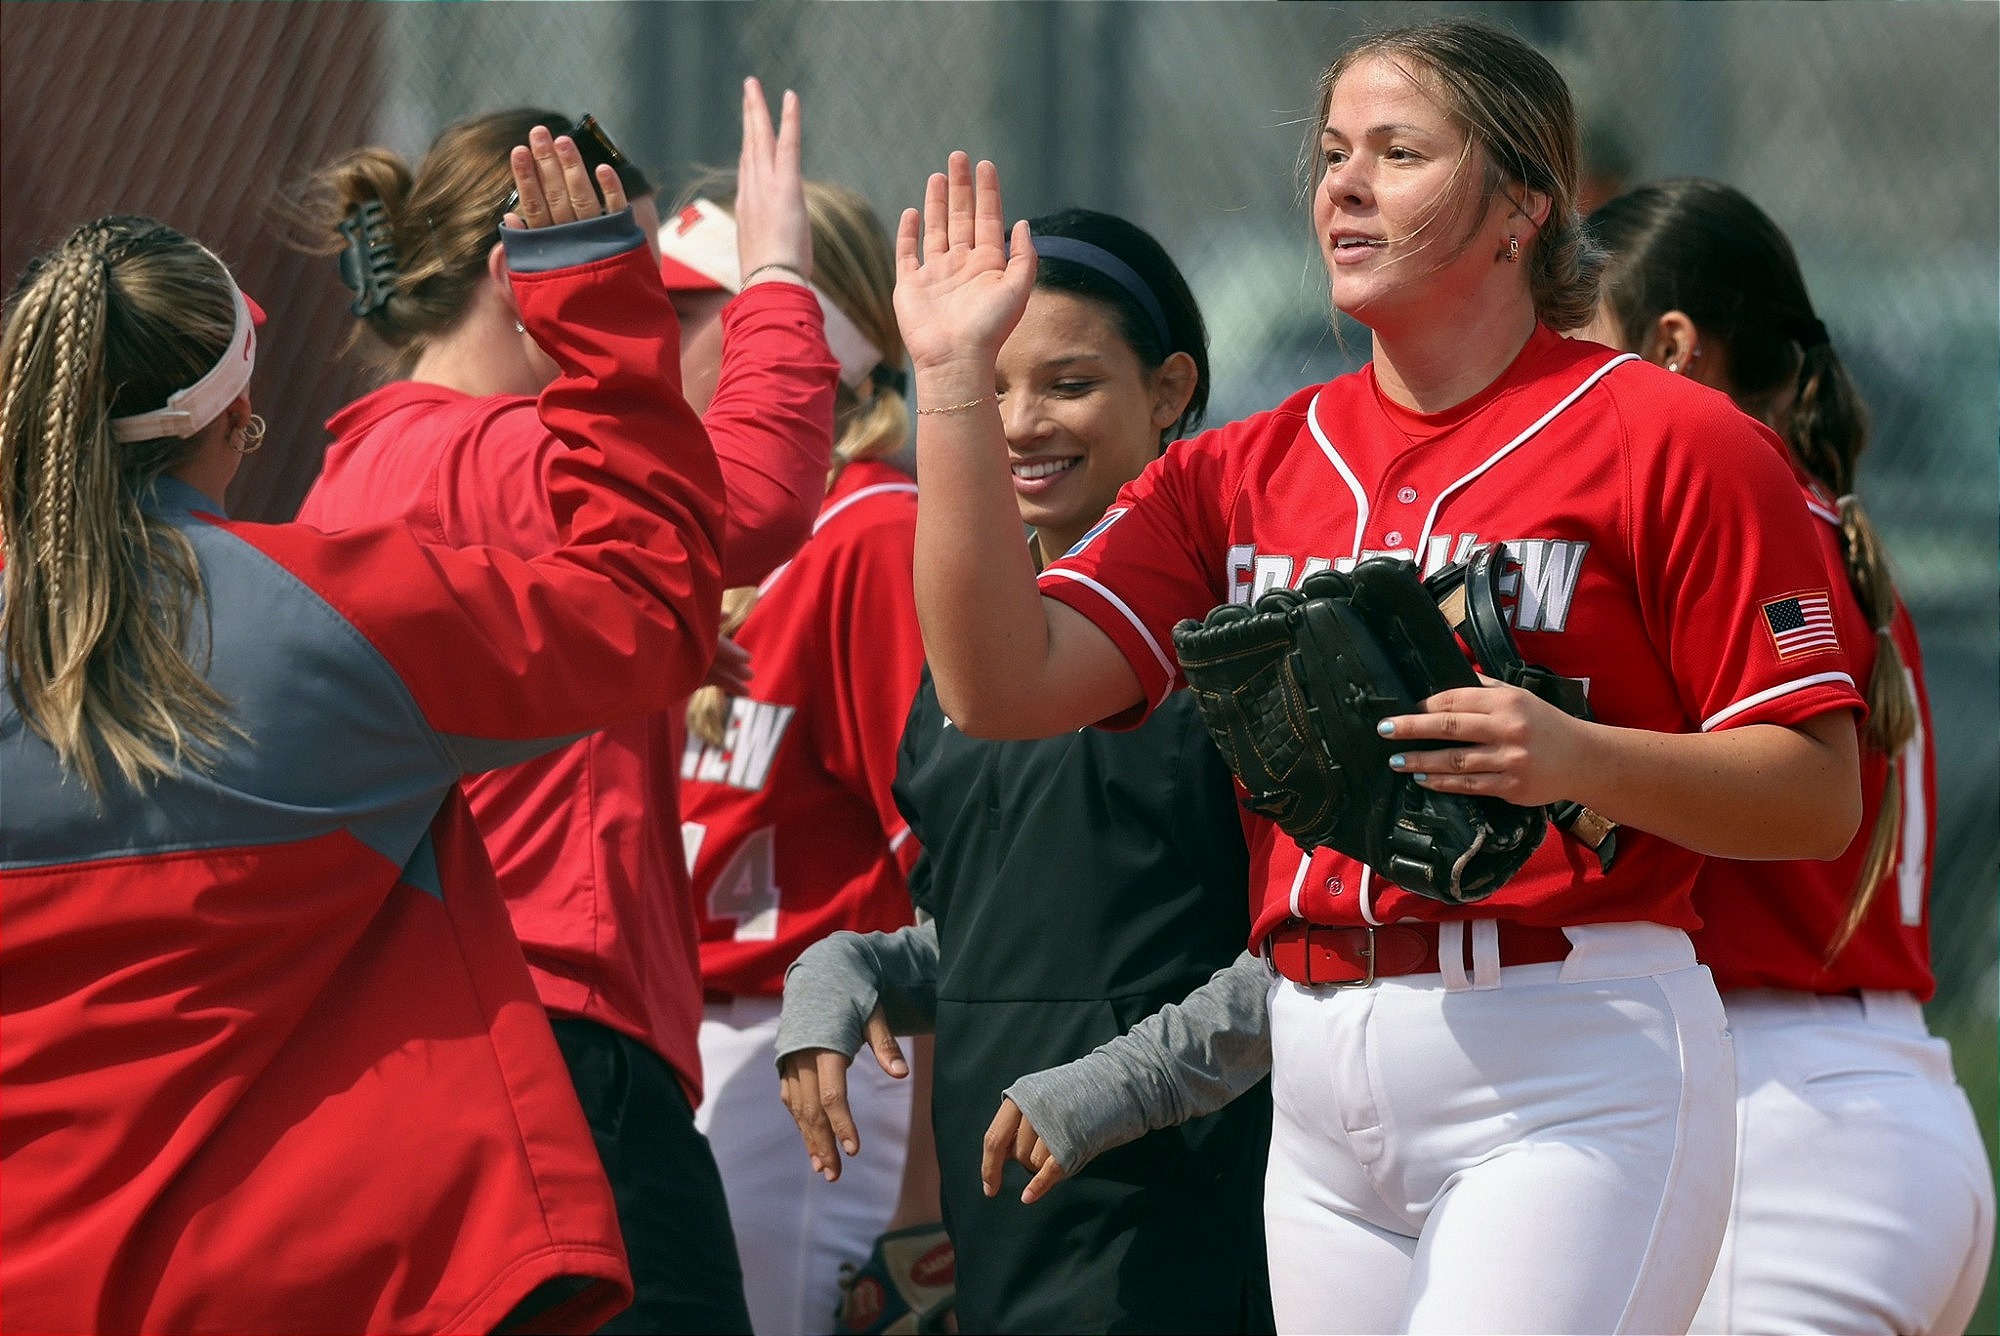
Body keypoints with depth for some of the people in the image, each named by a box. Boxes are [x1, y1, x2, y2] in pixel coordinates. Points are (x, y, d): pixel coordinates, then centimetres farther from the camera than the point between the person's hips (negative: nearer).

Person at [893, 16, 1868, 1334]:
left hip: (1569, 1076, -6)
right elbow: (1004, 685, 3)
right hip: (1324, 1097, 6)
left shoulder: (1666, 438, -2)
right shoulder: (1246, 470, 14)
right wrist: (955, 379, -1)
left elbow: (1821, 797, -5)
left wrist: (1577, 756, -21)